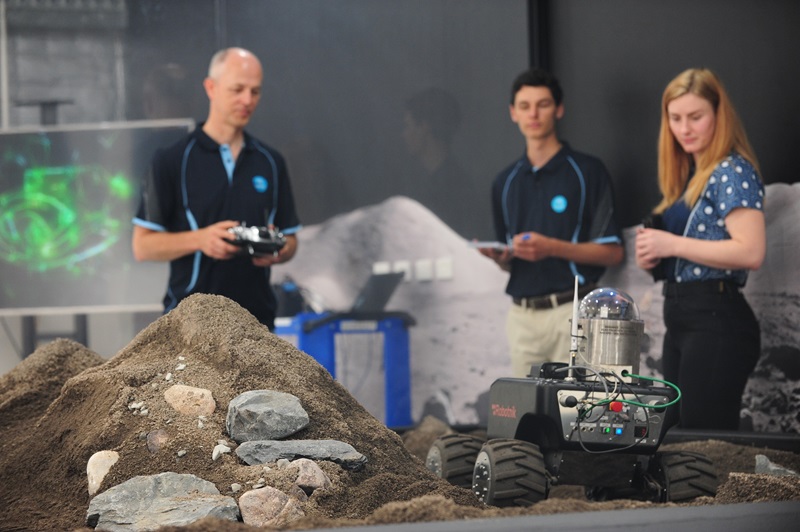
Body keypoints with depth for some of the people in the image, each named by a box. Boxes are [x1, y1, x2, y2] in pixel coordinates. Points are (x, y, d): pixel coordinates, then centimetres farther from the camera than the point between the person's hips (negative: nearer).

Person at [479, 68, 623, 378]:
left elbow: (613, 253, -4)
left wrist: (552, 248, -16)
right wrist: (499, 257, -1)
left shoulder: (587, 171, 1)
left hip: (571, 309, -5)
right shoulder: (505, 183, 16)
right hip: (522, 314, 5)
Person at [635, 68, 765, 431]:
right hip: (681, 319, 10)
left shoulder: (733, 172, -11)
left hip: (716, 321, -10)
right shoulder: (688, 174, 16)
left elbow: (751, 252, -23)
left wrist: (672, 244, -19)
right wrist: (653, 254, 7)